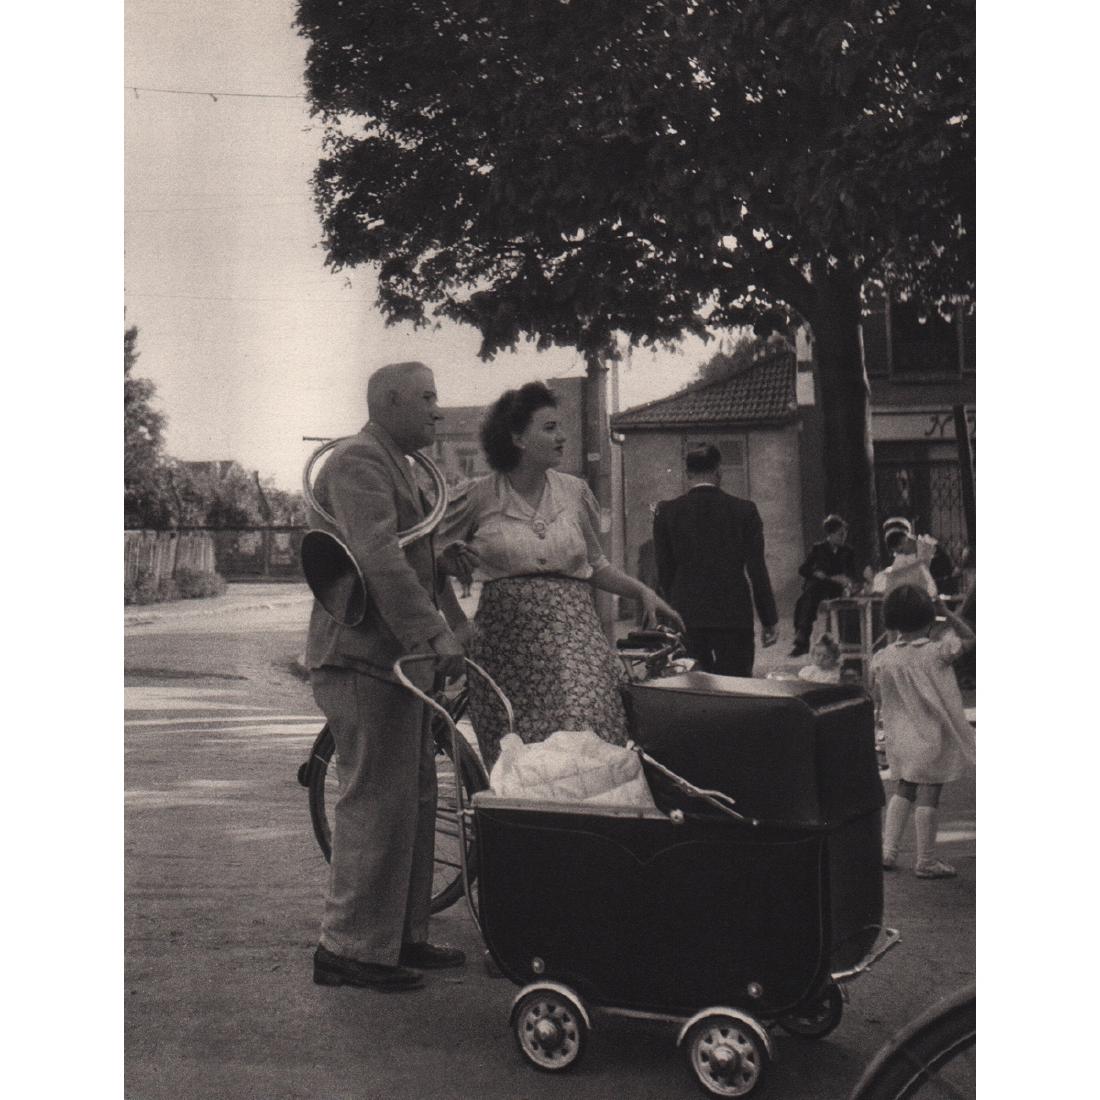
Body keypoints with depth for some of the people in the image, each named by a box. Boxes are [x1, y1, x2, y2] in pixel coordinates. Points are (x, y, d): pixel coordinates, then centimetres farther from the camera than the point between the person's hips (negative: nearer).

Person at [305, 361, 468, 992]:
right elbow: (377, 556, -25)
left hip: (398, 657, 11)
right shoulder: (359, 460, -12)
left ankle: (403, 936, 24)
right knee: (377, 803, -7)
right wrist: (434, 634, -30)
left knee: (415, 798, 14)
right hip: (364, 660, -11)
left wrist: (456, 627, 15)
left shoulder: (396, 466, 22)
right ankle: (349, 949, 2)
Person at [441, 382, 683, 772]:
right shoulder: (480, 496, 2)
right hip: (505, 640, -1)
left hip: (571, 629, 2)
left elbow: (595, 564, 19)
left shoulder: (575, 492, 9)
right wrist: (458, 557, -8)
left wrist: (643, 591, 7)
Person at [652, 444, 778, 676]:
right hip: (734, 615, -1)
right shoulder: (744, 510, -2)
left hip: (686, 615, 1)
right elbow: (757, 569, -1)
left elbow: (664, 570, 4)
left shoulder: (667, 512, 0)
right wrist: (768, 621, 5)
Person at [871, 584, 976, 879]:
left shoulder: (882, 659, -7)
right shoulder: (938, 652, -17)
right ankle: (926, 862, 11)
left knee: (904, 789, 20)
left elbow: (877, 699, 4)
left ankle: (887, 850, 18)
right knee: (928, 795, 3)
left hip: (901, 738, 4)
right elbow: (969, 637, 0)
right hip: (933, 737, -4)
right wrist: (947, 613, 1)